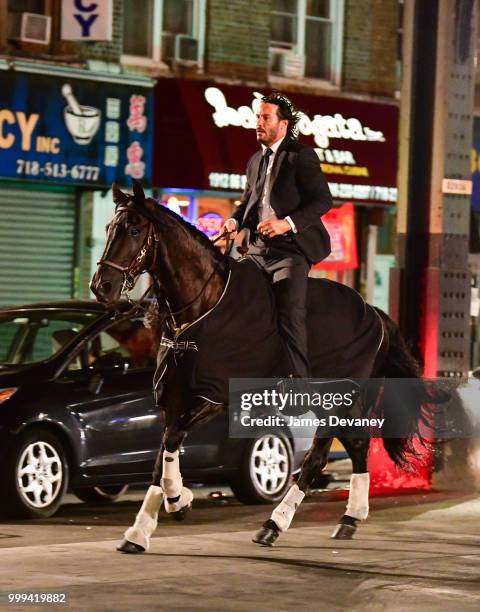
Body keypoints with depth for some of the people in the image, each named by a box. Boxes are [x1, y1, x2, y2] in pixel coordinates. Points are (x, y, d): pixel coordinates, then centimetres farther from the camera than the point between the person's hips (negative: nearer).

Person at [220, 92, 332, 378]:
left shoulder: (301, 156, -5)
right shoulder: (256, 161, 20)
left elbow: (323, 200, -11)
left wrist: (288, 223, -24)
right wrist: (236, 221, 4)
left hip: (291, 249, -8)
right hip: (259, 249, 8)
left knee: (290, 314, -18)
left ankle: (299, 379, -17)